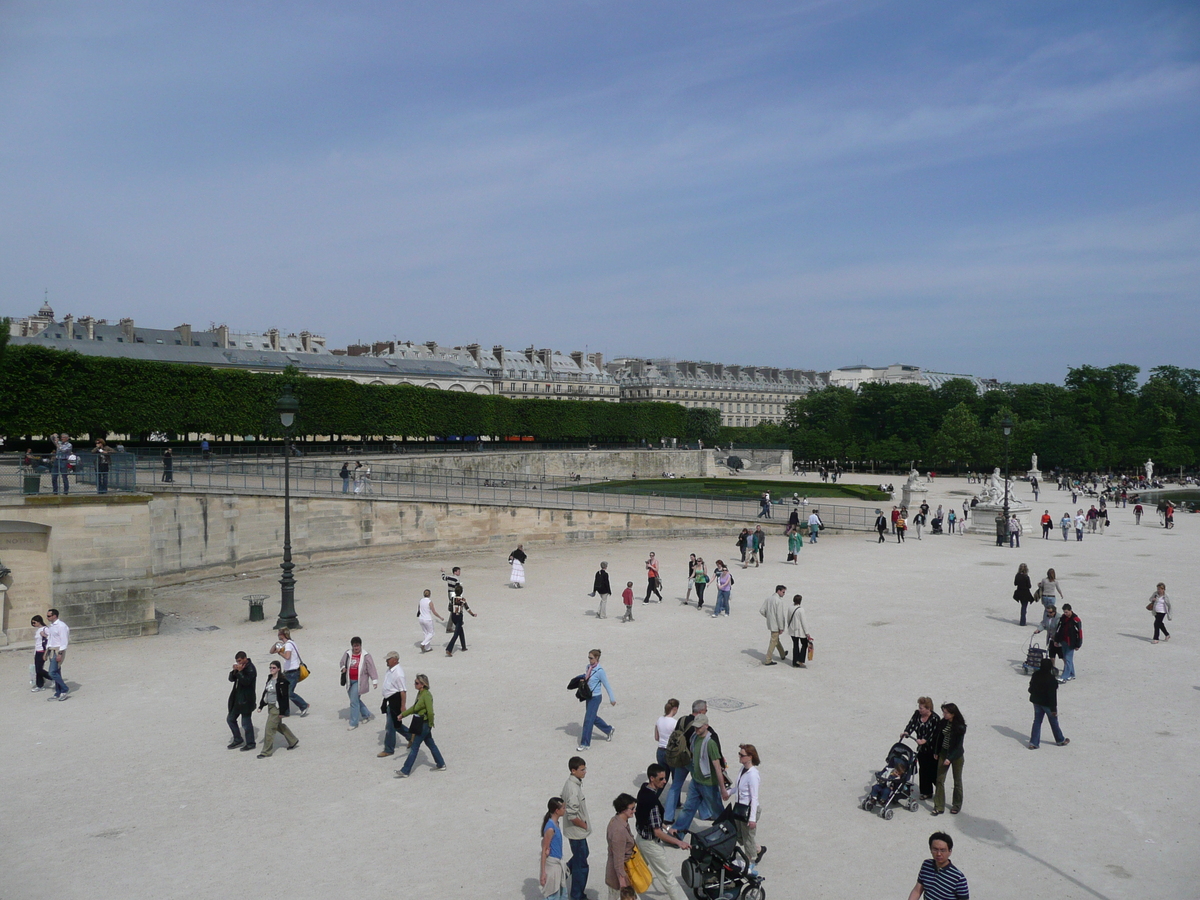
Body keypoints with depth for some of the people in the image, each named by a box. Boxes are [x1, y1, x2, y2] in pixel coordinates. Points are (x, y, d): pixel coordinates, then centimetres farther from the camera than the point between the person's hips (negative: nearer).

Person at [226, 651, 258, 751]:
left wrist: (240, 671, -25)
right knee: (230, 719, 15)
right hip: (237, 699, 9)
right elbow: (231, 678, 8)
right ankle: (238, 740, 27)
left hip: (246, 700, -9)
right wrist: (234, 671, -10)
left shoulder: (250, 668, -15)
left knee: (246, 722, -3)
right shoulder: (240, 667, 9)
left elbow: (246, 681, -26)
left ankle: (250, 743, 10)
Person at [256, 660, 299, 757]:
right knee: (279, 725, 20)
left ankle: (266, 752, 2)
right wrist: (261, 705, 14)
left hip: (277, 708, -9)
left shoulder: (282, 680, -18)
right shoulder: (270, 678, 7)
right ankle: (293, 741, 37)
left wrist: (282, 711, -19)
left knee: (270, 729, -7)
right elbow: (265, 692, 16)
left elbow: (285, 696, -18)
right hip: (270, 706, 9)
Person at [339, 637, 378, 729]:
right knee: (356, 700, 18)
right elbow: (342, 662, 21)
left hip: (359, 681, -6)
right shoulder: (348, 654, 2)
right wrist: (343, 667, -2)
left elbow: (371, 668, -10)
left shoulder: (365, 656, -11)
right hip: (350, 681, 6)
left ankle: (353, 723, 3)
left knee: (354, 702, -8)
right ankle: (367, 715, 39)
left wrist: (375, 680, -13)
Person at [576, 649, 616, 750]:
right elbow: (585, 677, 19)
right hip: (589, 696, 8)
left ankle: (585, 744, 4)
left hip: (595, 697, -8)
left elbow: (607, 685, -13)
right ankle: (609, 730, 41)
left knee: (588, 720, -5)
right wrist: (582, 680, -5)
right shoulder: (588, 667, 2)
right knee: (593, 718, 20)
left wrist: (612, 699, -6)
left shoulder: (600, 671, -20)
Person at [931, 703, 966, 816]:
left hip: (956, 755, -5)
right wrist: (936, 752, 10)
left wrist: (950, 758, -22)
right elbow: (938, 738, 7)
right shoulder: (943, 722, -5)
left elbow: (958, 745, -19)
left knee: (957, 781, 13)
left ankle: (956, 805, 30)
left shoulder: (960, 727, -20)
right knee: (940, 780, 2)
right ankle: (939, 807, 8)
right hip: (944, 753, 5)